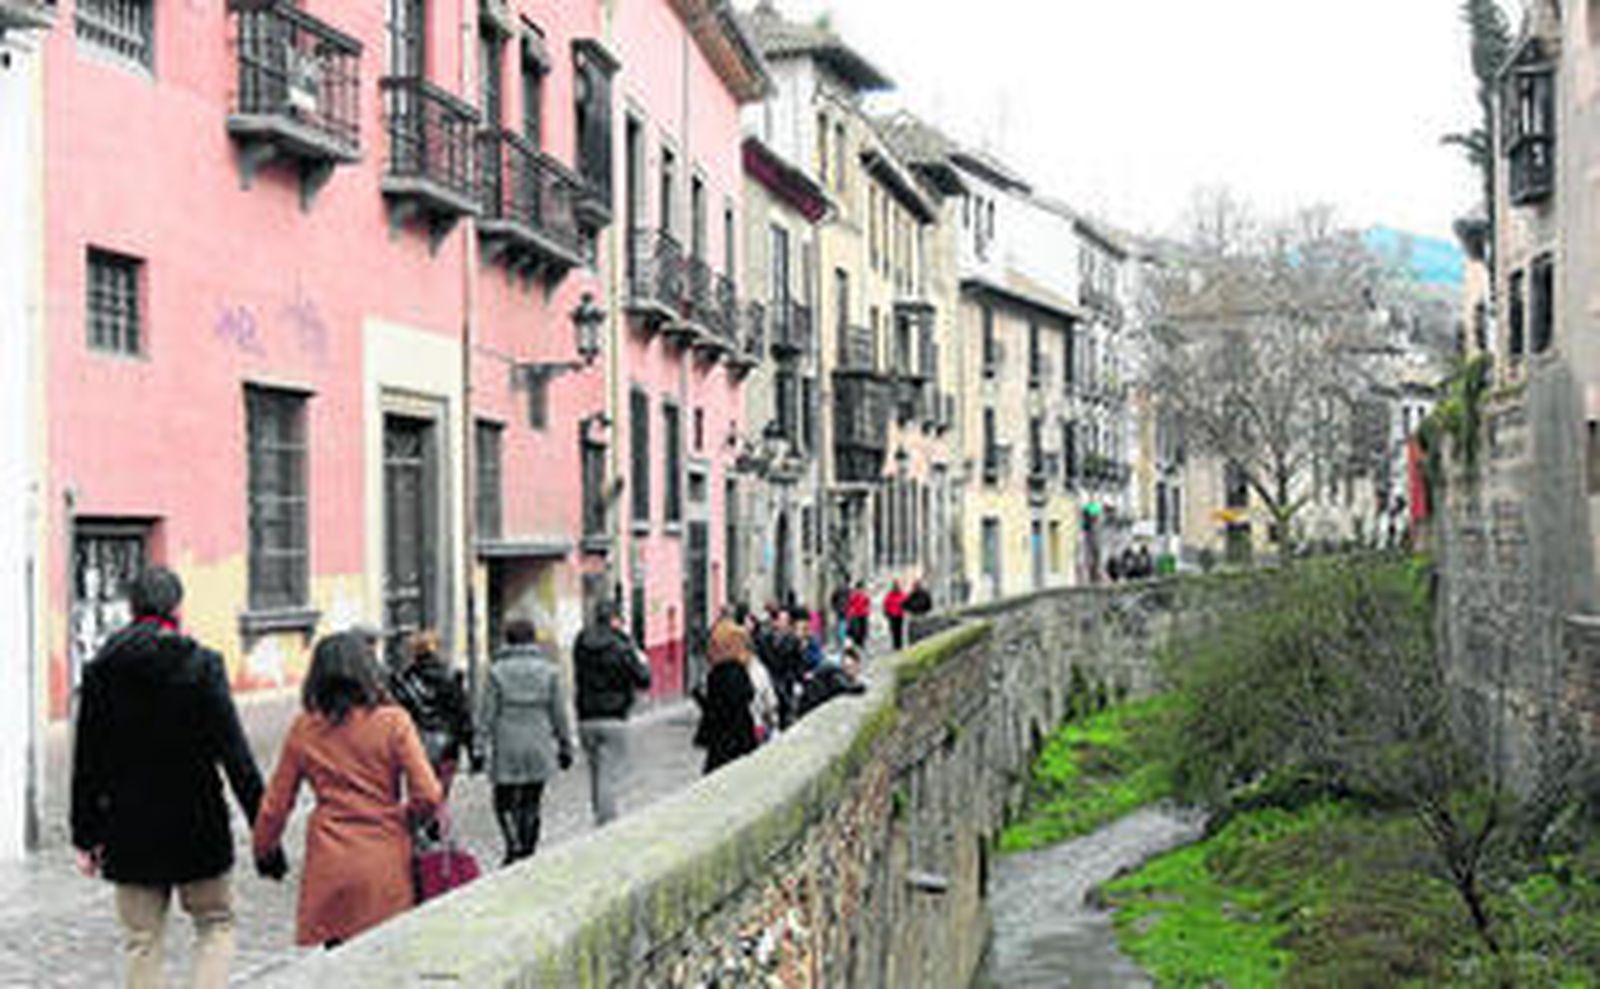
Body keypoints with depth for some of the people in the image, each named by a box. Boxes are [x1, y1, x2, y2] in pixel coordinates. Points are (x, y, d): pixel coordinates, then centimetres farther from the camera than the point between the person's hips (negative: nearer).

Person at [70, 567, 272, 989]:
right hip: (196, 827, -2)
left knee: (142, 939, 12)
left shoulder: (101, 669, -2)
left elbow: (86, 761, 2)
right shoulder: (200, 665, -10)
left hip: (129, 829, 3)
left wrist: (86, 836, 10)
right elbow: (235, 752, -11)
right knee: (216, 924, 14)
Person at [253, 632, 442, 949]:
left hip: (329, 868, 2)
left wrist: (264, 848, 27)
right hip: (384, 865, -2)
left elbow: (276, 803, 11)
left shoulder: (304, 729, 4)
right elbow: (428, 796, -8)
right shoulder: (392, 723, -4)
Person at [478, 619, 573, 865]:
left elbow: (487, 715, -5)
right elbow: (559, 713, 3)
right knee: (531, 805, 11)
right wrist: (565, 746, 11)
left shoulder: (497, 672, -5)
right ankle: (528, 851, 12)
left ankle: (514, 846, -13)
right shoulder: (548, 670, 0)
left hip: (506, 752, -2)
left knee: (504, 803, 7)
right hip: (539, 752, 2)